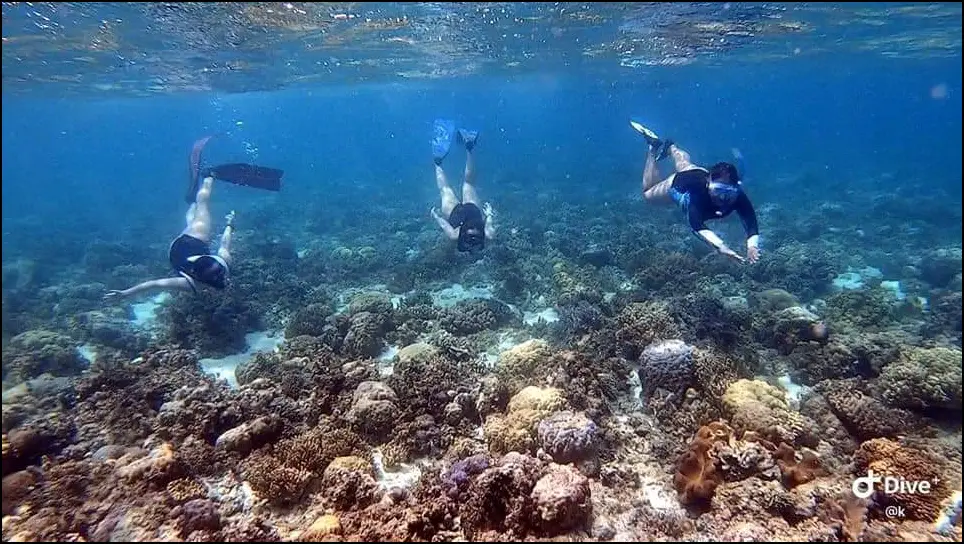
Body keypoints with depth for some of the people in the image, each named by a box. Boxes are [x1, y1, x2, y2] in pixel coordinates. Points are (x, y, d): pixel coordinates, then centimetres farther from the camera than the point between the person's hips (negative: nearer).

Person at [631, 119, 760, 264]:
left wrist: (752, 247, -75)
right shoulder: (699, 194, -52)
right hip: (679, 183, -3)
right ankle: (654, 149, 35)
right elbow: (697, 226, -68)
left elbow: (751, 224, -53)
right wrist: (722, 247, -84)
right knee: (648, 194, 27)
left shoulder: (739, 197, -43)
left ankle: (671, 147, 64)